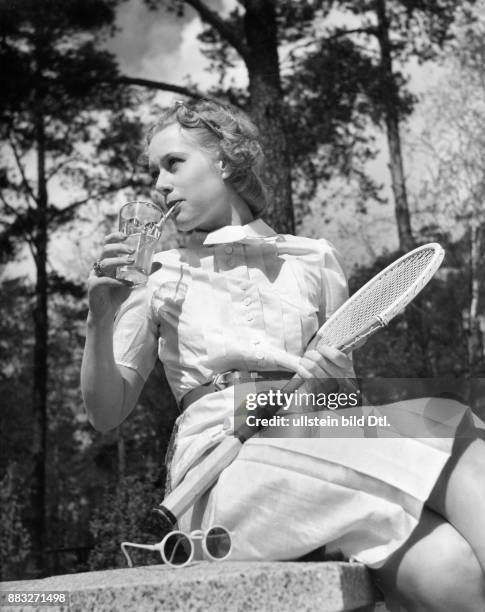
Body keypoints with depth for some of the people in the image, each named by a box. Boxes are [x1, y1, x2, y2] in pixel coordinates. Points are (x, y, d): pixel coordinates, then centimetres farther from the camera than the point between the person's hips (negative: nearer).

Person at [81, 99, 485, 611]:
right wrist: (101, 320, -6)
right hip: (219, 467, -2)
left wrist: (329, 376, -5)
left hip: (319, 454, 2)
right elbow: (107, 414, 10)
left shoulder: (314, 259, 16)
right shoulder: (157, 277, 14)